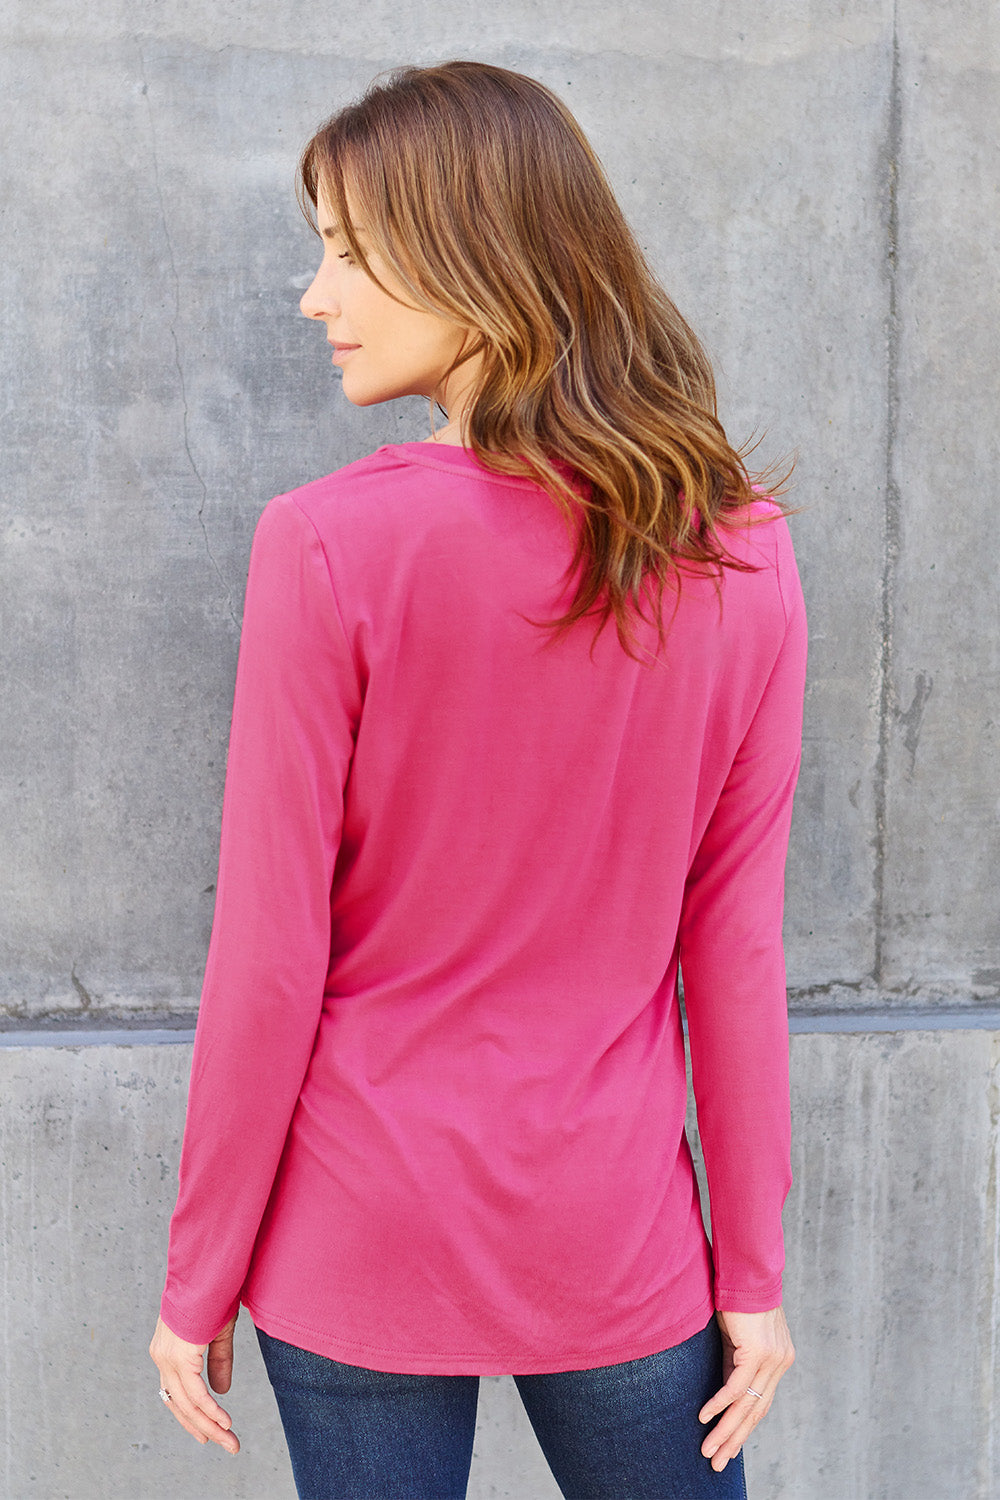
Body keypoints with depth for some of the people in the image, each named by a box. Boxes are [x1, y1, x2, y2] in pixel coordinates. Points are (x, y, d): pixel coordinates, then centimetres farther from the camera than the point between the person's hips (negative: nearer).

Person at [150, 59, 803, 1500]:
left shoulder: (329, 547, -17)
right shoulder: (741, 552, -7)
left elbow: (270, 960, -14)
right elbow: (736, 942, -4)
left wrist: (198, 1278, -1)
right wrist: (754, 1268, 6)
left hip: (360, 1252, -2)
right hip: (617, 1244, 3)